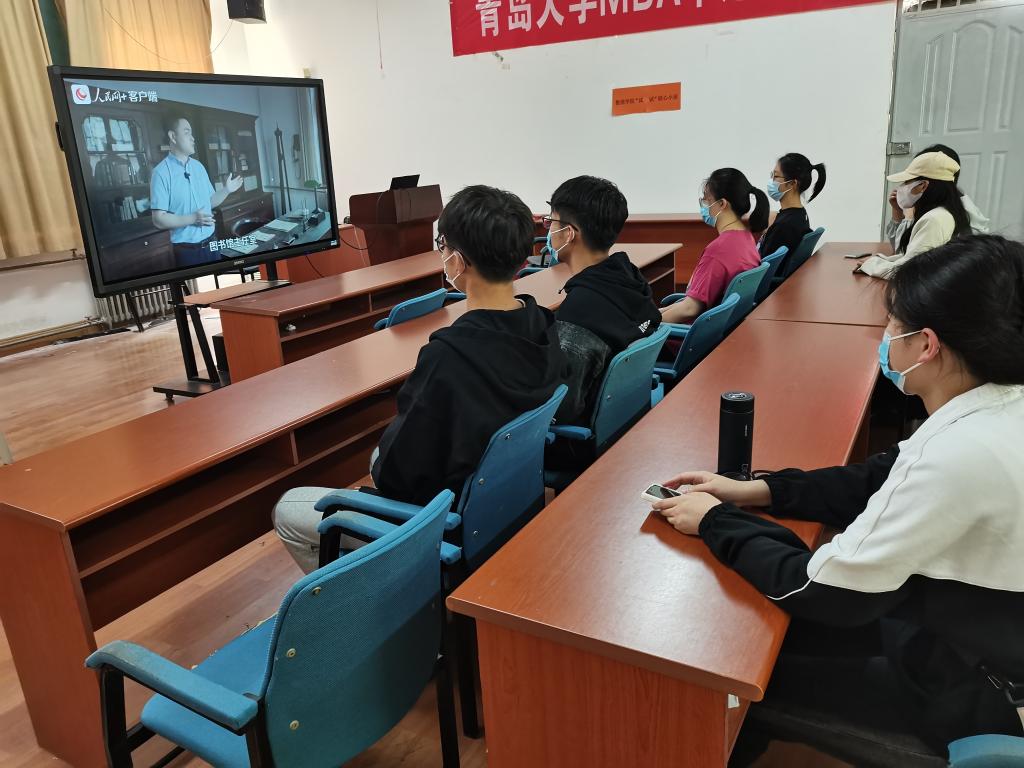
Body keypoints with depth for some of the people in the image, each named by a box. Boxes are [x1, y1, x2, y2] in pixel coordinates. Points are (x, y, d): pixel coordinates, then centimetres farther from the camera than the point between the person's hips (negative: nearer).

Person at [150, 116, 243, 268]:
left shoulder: (198, 166, 10)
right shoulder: (161, 172, -12)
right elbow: (159, 219, -16)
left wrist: (226, 190, 2)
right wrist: (192, 219, -25)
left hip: (211, 243, 6)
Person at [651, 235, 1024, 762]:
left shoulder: (963, 452, -36)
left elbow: (824, 594, -29)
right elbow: (881, 481, 5)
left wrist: (717, 521, -15)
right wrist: (758, 491, -3)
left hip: (964, 690, -7)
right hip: (967, 628, 7)